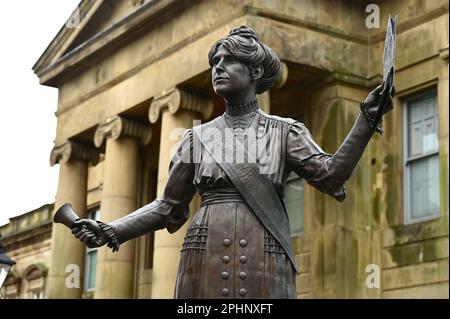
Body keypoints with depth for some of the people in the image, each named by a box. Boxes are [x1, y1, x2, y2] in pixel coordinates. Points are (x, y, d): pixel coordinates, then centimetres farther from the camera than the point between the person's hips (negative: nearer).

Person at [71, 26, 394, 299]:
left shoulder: (284, 132, 8)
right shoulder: (198, 137, 13)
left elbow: (331, 174, -5)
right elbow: (169, 206, 16)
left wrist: (366, 119, -16)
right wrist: (112, 231, 4)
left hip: (265, 266, -2)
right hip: (206, 262, 2)